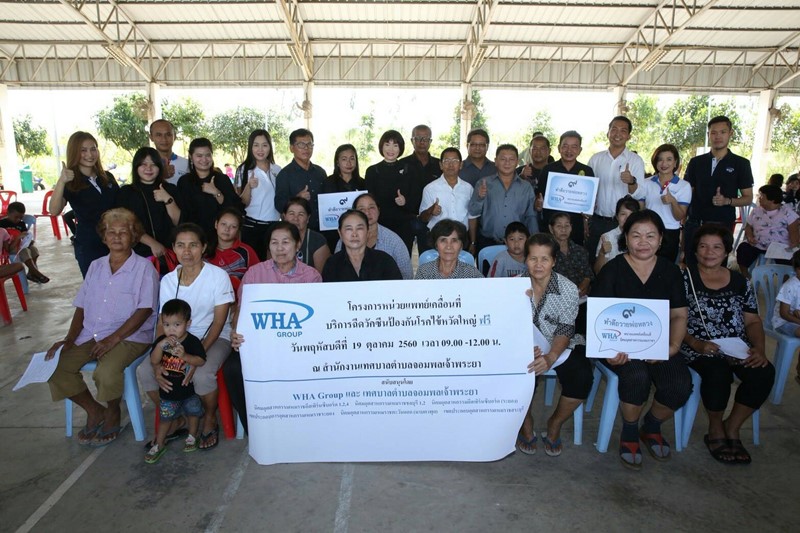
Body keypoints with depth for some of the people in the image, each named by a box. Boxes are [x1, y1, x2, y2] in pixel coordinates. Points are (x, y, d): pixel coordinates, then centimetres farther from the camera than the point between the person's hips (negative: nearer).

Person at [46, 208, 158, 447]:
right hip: (90, 335, 6)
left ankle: (113, 414, 2)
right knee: (55, 367, -12)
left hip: (129, 336, -6)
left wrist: (113, 338, -19)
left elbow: (145, 309, -12)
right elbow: (82, 306, 15)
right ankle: (94, 410, 10)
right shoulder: (96, 266, 15)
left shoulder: (144, 267, -4)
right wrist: (70, 338, 1)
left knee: (106, 372, -31)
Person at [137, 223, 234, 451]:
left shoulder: (218, 276, -13)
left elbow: (218, 322, -13)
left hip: (214, 338, -5)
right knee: (145, 371, -16)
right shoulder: (168, 280, 0)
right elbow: (163, 324, -2)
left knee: (202, 374, -32)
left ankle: (210, 421, 1)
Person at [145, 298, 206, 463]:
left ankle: (192, 437, 39)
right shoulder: (161, 341, -10)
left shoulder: (193, 342, -19)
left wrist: (185, 355, -42)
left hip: (189, 387, -2)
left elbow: (201, 361, -26)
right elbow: (153, 362, -18)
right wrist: (160, 345, -34)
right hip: (168, 389, 2)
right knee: (166, 417, 17)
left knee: (193, 412, 16)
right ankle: (159, 445, 32)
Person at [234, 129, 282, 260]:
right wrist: (249, 186, -23)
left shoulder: (277, 170, 5)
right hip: (251, 226, -2)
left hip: (274, 226, 2)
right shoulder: (243, 170, -3)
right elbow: (242, 203, -7)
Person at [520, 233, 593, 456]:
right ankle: (526, 423, 3)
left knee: (582, 377, -24)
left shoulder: (568, 289, -9)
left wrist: (550, 357, -33)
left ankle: (555, 423, 6)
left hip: (560, 347, 1)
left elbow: (565, 330, -14)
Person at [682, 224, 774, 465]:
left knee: (764, 373, -24)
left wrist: (759, 349, -5)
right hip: (697, 348, -4)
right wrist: (697, 344, -20)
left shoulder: (740, 282, 14)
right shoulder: (684, 278, 1)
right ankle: (715, 428, -2)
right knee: (718, 371, -34)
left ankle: (731, 428, 1)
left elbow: (753, 321, 14)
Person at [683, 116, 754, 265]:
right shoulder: (696, 162, 6)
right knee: (690, 264, 5)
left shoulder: (741, 164, 2)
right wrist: (684, 221, 1)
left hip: (722, 225, -1)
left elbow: (748, 198, 4)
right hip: (694, 223, 2)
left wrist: (727, 201, -16)